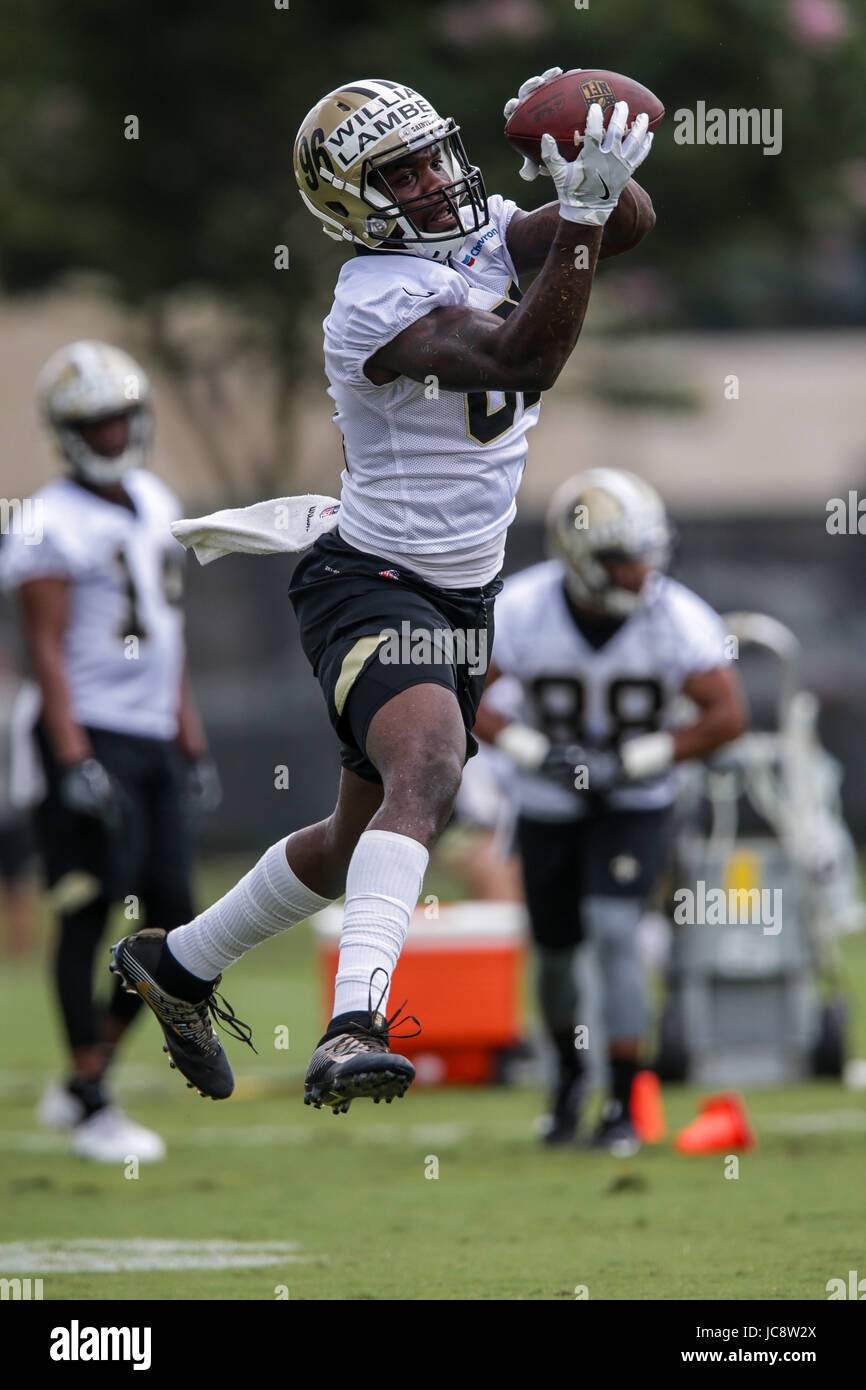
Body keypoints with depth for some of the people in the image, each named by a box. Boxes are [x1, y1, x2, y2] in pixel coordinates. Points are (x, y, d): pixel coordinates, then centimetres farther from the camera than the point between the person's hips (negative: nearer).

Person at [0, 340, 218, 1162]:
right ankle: (90, 1108, 1)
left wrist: (189, 738, 20)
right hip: (93, 736, -8)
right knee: (88, 916, -5)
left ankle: (81, 1084, 15)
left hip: (153, 738, 8)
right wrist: (74, 759, -20)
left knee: (173, 918, 5)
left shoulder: (154, 504, 14)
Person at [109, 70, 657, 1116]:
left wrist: (597, 177, -20)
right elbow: (523, 359, -35)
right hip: (370, 587, -9)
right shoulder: (381, 302, -24)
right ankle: (356, 1024, -47)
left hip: (462, 596, 9)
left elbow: (629, 224, 0)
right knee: (427, 767, -35)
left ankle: (178, 964, 40)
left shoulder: (483, 236, 3)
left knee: (363, 844, 19)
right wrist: (580, 214, -38)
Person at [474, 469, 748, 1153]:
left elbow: (728, 714, -20)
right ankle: (570, 1069, 42)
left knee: (614, 931, -20)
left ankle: (624, 1103, -13)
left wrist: (633, 761, -27)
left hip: (635, 805, -2)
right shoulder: (522, 610, -21)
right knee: (556, 950, 12)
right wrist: (533, 751, -29)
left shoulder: (677, 618, -21)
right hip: (550, 806, 2)